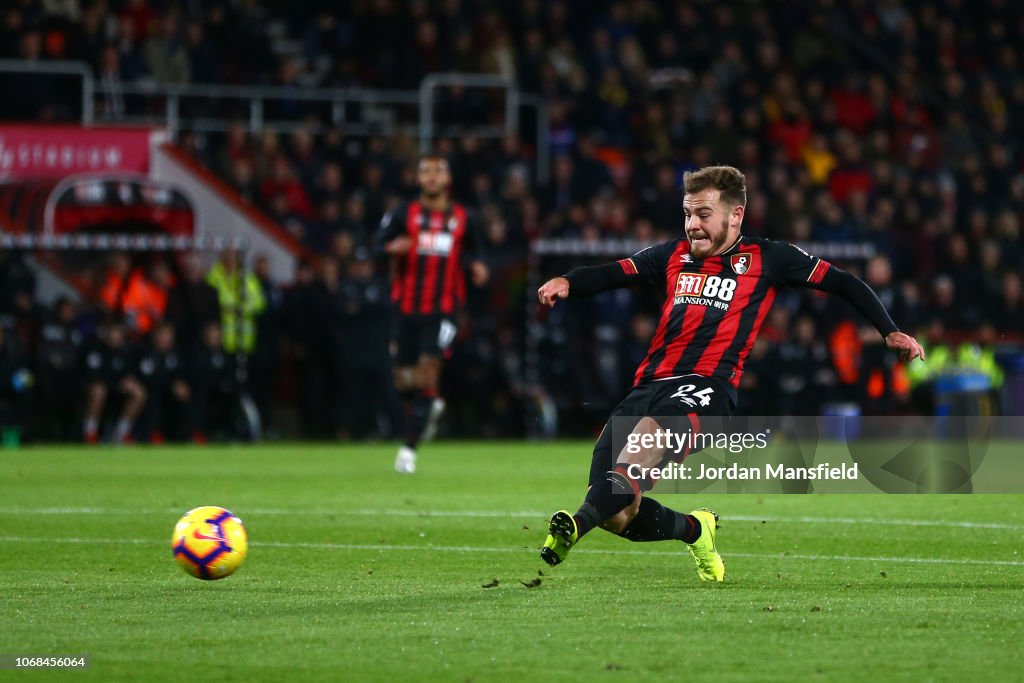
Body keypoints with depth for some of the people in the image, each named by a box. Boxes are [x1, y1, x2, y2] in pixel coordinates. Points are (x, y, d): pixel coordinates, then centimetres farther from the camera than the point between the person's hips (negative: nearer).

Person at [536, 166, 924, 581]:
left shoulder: (765, 259, 14)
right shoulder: (675, 256, 23)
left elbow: (841, 282, 19)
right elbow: (613, 274, 15)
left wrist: (889, 332, 12)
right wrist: (566, 283, -5)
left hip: (707, 386, -4)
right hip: (650, 384, 4)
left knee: (652, 426, -39)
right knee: (616, 516, -8)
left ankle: (580, 523, -57)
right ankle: (694, 528, 24)